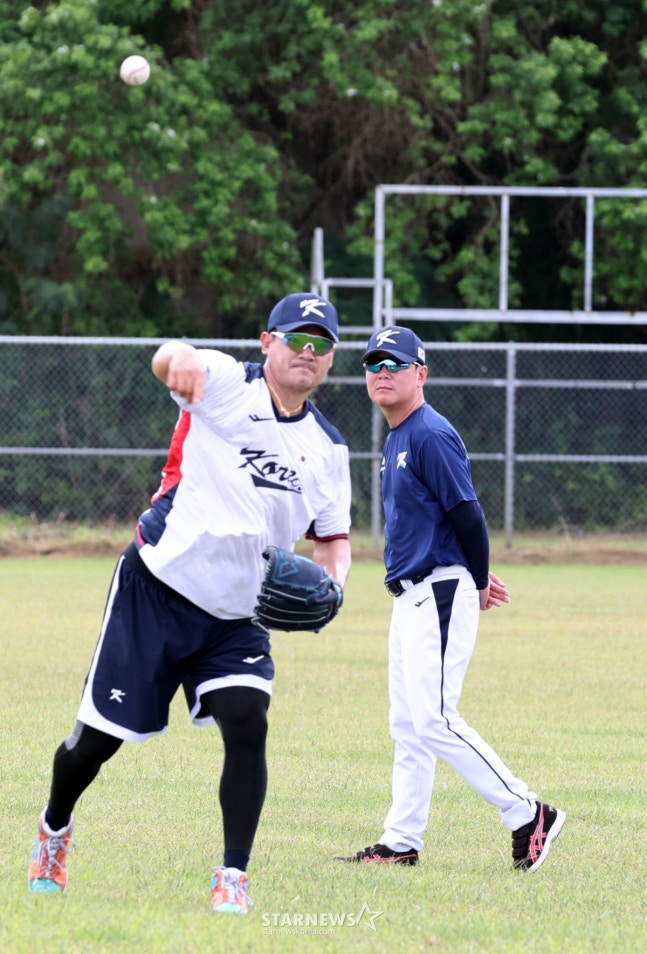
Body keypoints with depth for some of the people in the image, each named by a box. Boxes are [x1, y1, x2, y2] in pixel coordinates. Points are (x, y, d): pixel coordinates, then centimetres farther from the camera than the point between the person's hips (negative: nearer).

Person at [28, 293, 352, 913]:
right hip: (156, 589, -4)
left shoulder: (327, 447, 8)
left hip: (238, 617, 4)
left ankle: (232, 878, -12)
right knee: (98, 739, 3)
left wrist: (330, 582, -6)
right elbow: (168, 360, -30)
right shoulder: (228, 385, -8)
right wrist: (180, 358, -55)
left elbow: (332, 536, 18)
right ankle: (54, 828, 33)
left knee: (247, 724, -20)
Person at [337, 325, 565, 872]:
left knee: (434, 721, -14)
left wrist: (478, 586, -3)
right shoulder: (397, 440, 16)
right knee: (407, 725, 10)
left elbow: (466, 514, -15)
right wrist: (479, 578, 13)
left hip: (440, 595, -10)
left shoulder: (431, 435, -14)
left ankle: (528, 815, -9)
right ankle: (401, 843, 14)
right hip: (411, 598, 10)